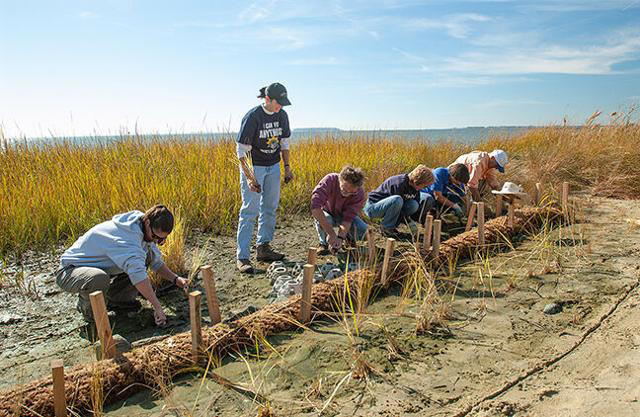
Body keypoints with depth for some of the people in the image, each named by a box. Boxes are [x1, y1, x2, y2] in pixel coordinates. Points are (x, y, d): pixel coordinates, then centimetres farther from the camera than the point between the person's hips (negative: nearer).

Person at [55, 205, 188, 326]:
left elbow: (156, 262, 9)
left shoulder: (147, 231, -4)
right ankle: (86, 306, -7)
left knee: (149, 254, -6)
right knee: (99, 279, -42)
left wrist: (175, 279, -8)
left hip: (100, 268, 8)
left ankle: (115, 299, 3)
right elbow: (137, 272, -44)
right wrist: (157, 307, -42)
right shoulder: (126, 235, -33)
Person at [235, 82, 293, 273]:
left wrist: (287, 167, 8)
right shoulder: (252, 117, -19)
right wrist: (249, 177, -22)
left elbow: (284, 143, 13)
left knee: (270, 207, 11)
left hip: (273, 167, 7)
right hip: (253, 167, -6)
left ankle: (263, 247, 24)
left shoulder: (282, 115, 0)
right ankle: (242, 257, -5)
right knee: (250, 210, -9)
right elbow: (241, 150, -18)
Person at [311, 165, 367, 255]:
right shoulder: (329, 180, -35)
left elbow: (348, 218, -30)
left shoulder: (359, 194, -28)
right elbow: (315, 208, -46)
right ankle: (324, 243, -6)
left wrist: (340, 237, -48)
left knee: (362, 228, -27)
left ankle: (350, 240, 10)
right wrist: (331, 233, -51)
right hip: (327, 213, -1)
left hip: (343, 216, 2)